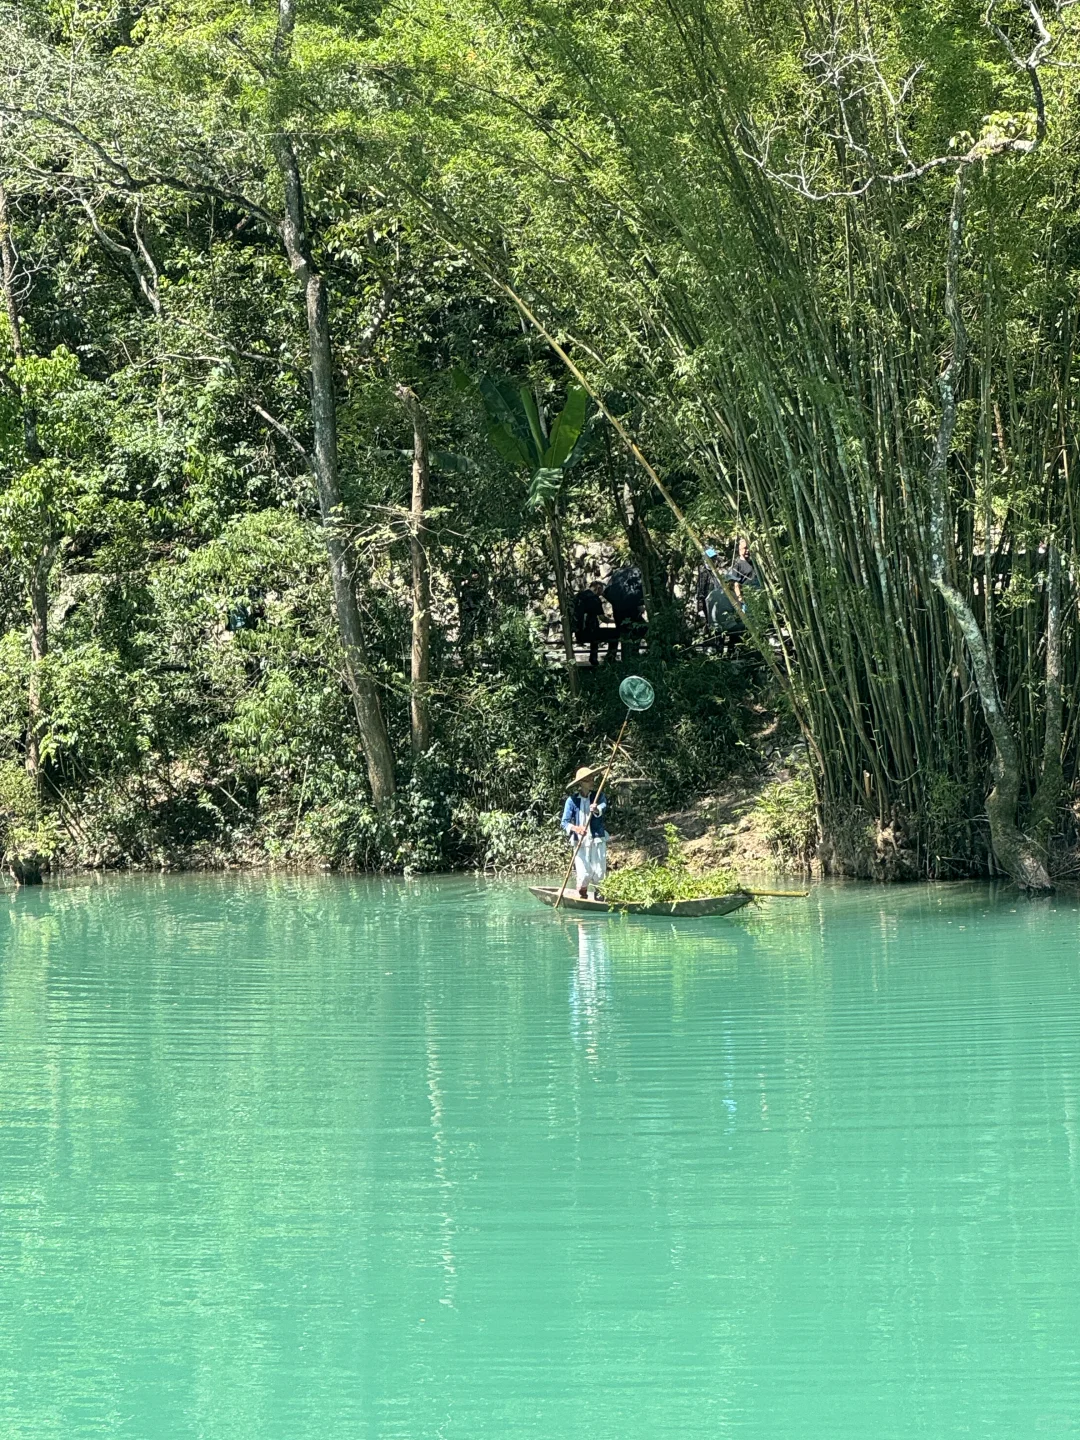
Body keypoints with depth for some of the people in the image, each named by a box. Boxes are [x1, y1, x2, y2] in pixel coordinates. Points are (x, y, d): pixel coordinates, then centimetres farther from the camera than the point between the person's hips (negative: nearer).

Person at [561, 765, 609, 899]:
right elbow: (565, 822, -6)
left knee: (599, 873, 0)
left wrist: (597, 809, -45)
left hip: (598, 840, 2)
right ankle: (582, 898, 15)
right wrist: (575, 828, -27)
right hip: (581, 841, -2)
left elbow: (603, 806, -21)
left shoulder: (597, 796, 2)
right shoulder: (572, 800, -3)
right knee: (584, 874, -7)